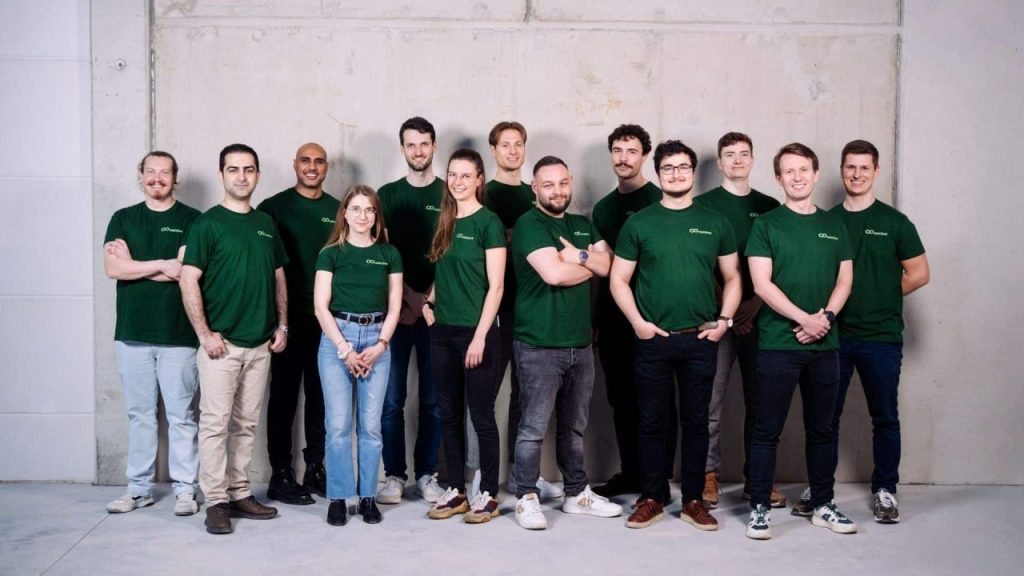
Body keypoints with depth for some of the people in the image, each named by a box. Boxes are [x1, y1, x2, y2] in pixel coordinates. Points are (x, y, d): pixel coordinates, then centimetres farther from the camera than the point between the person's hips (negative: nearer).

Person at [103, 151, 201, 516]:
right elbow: (113, 268, -3)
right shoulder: (123, 219, 11)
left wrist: (132, 262, -6)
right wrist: (162, 264, -11)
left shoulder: (191, 220, 1)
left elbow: (186, 271, -12)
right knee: (139, 413, 10)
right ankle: (139, 488, 19)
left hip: (178, 335, -3)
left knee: (181, 415, 3)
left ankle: (184, 489, 10)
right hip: (132, 333, 3)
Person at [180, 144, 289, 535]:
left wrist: (282, 325, 9)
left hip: (261, 344, 6)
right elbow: (188, 281, -9)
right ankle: (216, 502, 5)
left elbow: (279, 278, 18)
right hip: (221, 343, -5)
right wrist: (205, 334, -14)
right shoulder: (207, 223, -4)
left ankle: (240, 494, 20)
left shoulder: (266, 224, 13)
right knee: (215, 424, -3)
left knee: (247, 424, 11)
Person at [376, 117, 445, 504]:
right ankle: (394, 475, 9)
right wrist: (408, 297, -7)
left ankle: (427, 474, 13)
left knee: (433, 398, 3)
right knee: (391, 398, 0)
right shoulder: (388, 195, 10)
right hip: (396, 309, 1)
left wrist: (430, 299, -8)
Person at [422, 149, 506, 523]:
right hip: (442, 332, 7)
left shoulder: (488, 222, -8)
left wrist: (480, 336, -17)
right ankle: (456, 491, 21)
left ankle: (488, 495, 13)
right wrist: (429, 302, 5)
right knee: (449, 415, 11)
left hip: (476, 333, -6)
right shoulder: (445, 221, 11)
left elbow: (495, 286, -12)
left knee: (481, 416, 1)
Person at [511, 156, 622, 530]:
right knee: (534, 427, -2)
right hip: (539, 345, -7)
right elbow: (553, 273, -20)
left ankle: (577, 493, 26)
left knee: (574, 427, 16)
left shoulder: (583, 227, 16)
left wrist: (578, 255, -14)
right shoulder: (529, 225, -7)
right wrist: (589, 265, -2)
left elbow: (607, 265, 3)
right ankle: (526, 499, 9)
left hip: (580, 344, 7)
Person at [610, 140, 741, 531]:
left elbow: (732, 277, 12)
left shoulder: (715, 222, 7)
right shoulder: (638, 223, 3)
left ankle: (693, 499, 19)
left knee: (696, 421, 8)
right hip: (653, 339, -1)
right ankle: (652, 498, 17)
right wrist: (638, 322, -7)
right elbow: (618, 280, 3)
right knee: (652, 421, 5)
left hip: (701, 340, 1)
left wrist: (724, 319, -1)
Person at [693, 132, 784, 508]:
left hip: (758, 316, 3)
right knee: (711, 400, -2)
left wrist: (756, 302, -4)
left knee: (760, 401, 6)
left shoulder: (770, 207, 13)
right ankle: (709, 475, 8)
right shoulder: (704, 205, 4)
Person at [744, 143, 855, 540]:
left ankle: (824, 505, 23)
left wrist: (826, 316, -8)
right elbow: (761, 284, -8)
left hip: (824, 344, 4)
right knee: (768, 429, 0)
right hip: (778, 343, -4)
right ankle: (759, 508, 7)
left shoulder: (833, 225, 13)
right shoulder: (766, 225, 0)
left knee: (821, 429, 12)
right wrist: (804, 318, -15)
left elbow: (845, 279, 10)